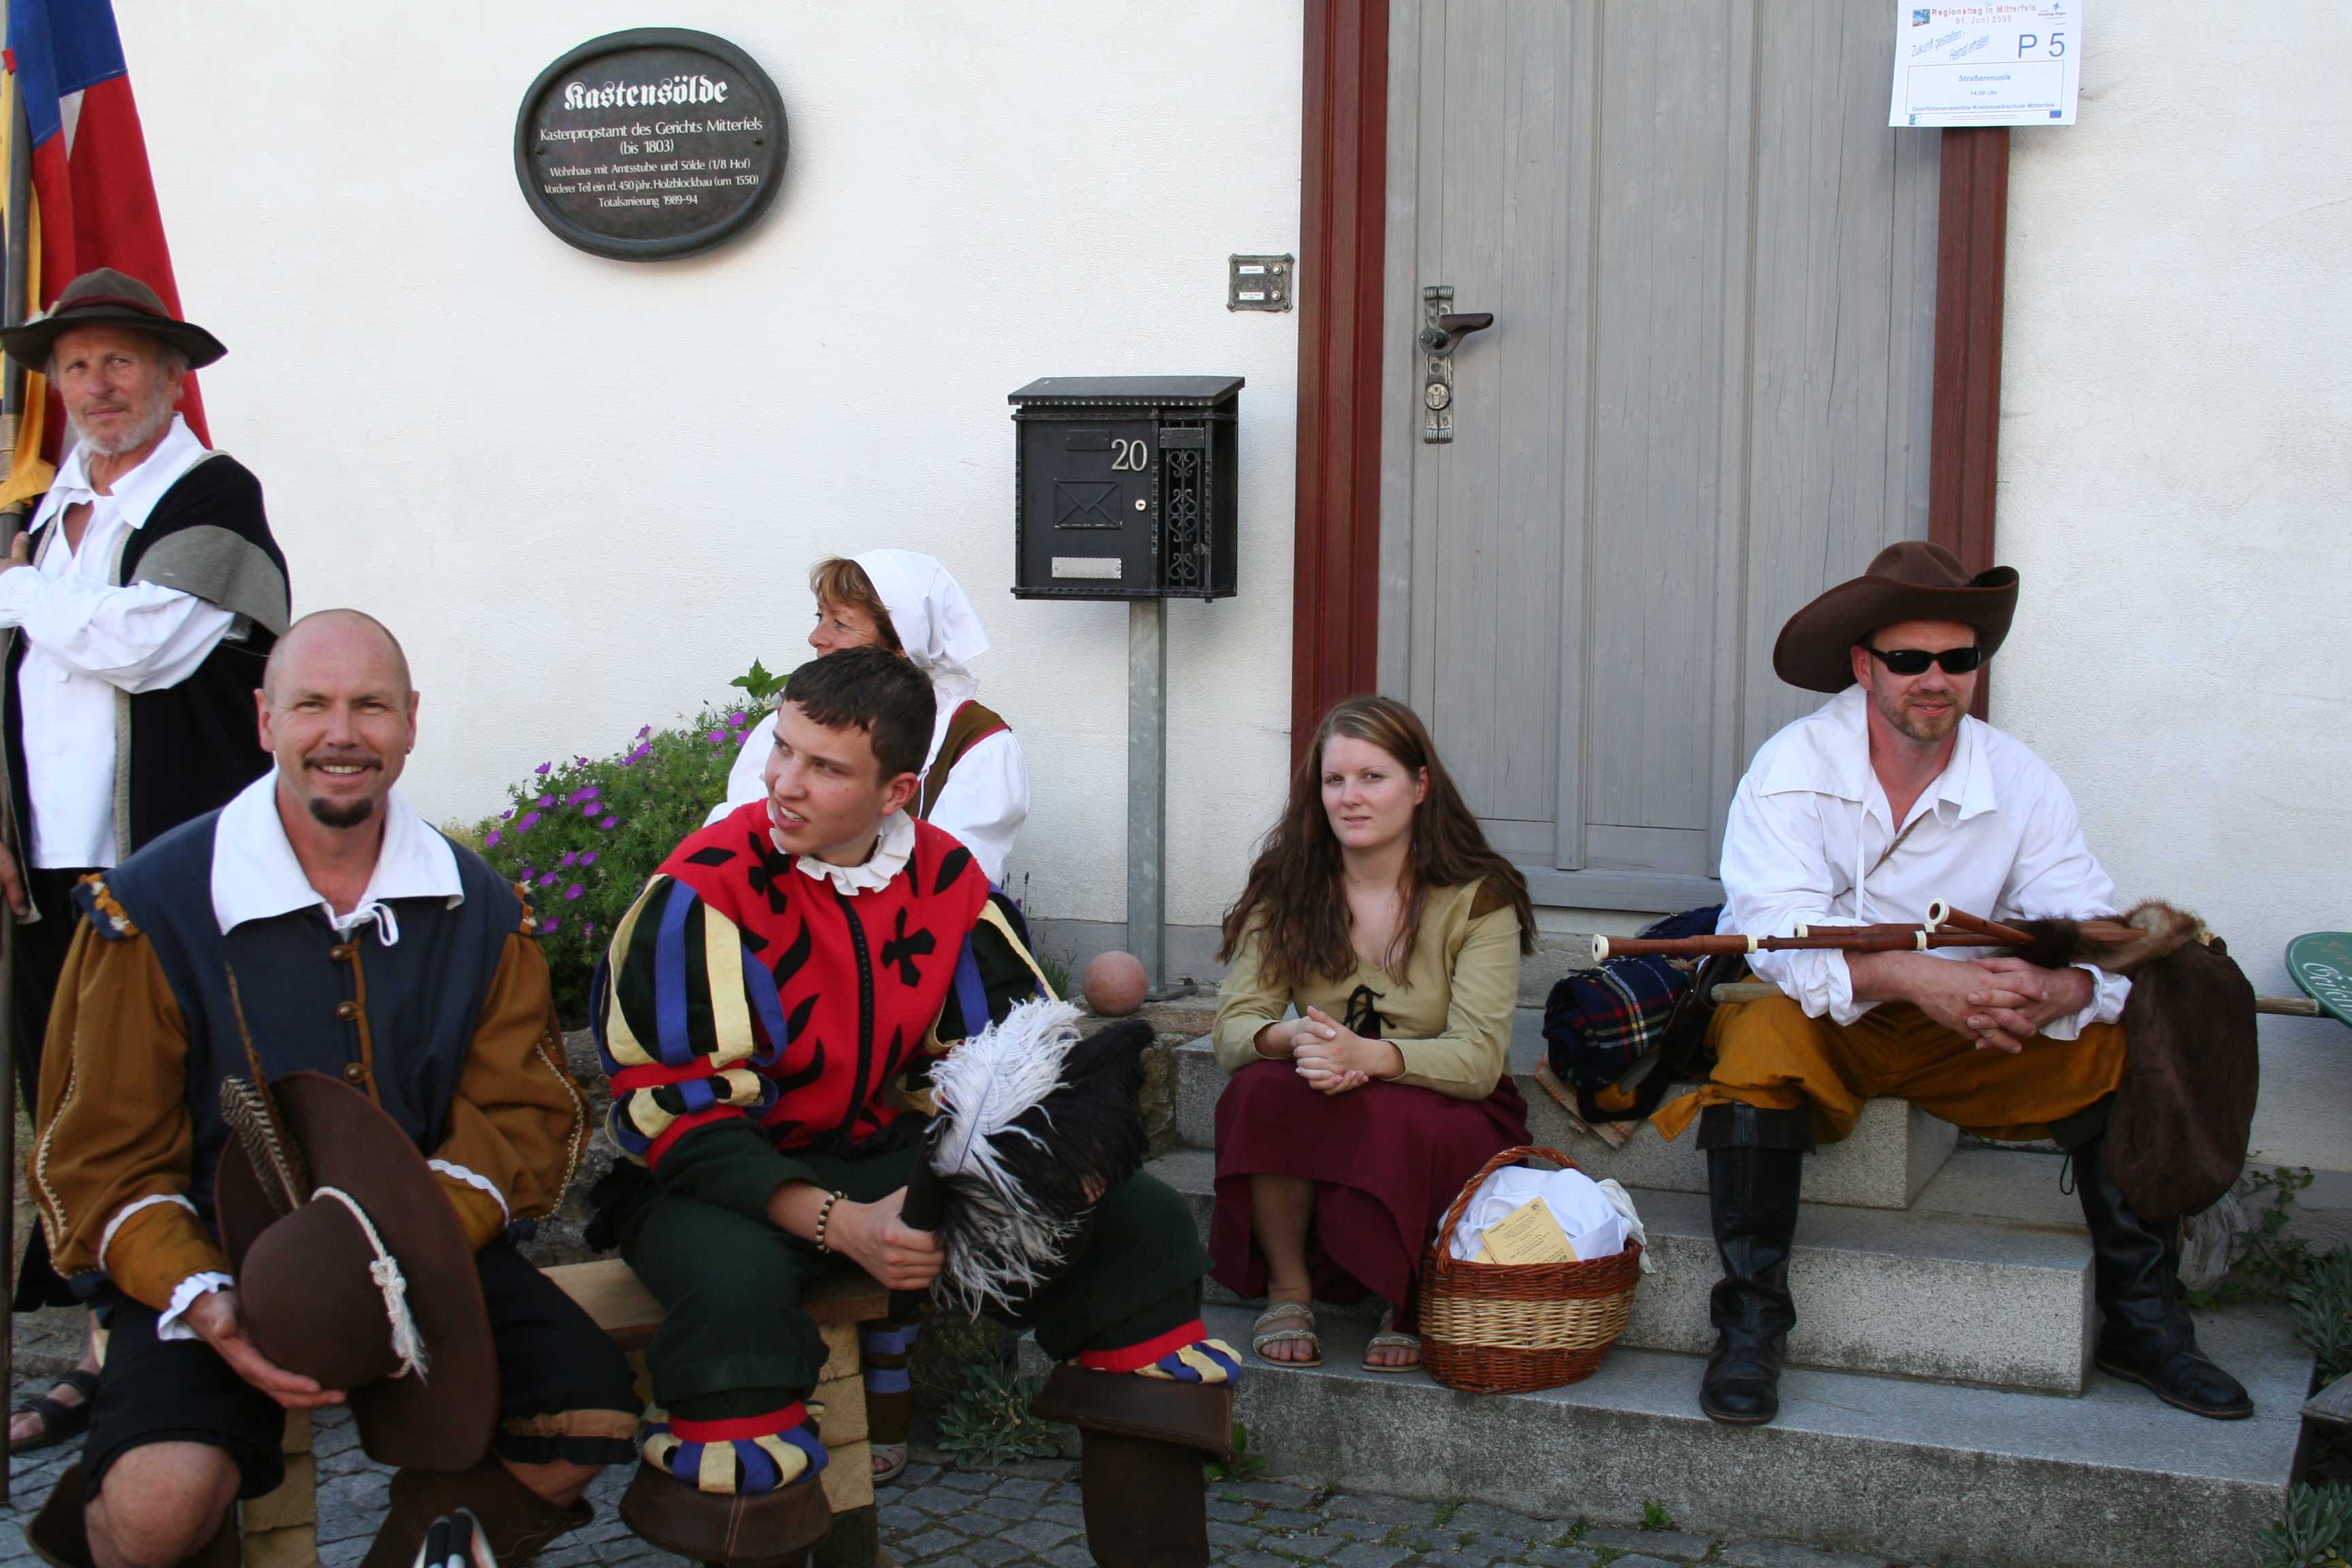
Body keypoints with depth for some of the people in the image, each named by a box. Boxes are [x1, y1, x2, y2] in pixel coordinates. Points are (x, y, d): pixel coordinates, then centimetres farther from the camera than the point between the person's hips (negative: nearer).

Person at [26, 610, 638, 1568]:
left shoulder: (478, 908, 5)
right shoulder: (151, 910, -5)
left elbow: (526, 1113, 2)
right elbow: (101, 1158, -4)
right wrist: (204, 1306, -23)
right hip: (215, 1261, -3)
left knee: (595, 1426, -17)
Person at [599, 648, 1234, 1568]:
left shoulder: (946, 878, 0)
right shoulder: (705, 891, -16)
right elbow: (679, 1112, -19)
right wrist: (841, 1225, -31)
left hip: (891, 1156, 5)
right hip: (724, 1176, -5)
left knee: (1143, 1223, -8)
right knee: (735, 1278, -41)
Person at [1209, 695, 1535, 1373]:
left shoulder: (1477, 899, -9)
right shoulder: (1286, 889, 0)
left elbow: (1478, 1061, -19)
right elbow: (1232, 1028, -8)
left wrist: (1366, 1055, -37)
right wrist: (1294, 1039, -32)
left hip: (1450, 1118, -2)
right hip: (1323, 1113, 3)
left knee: (1388, 1121, -36)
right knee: (1261, 1090, -30)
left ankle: (1408, 1306, -8)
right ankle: (1288, 1290, -10)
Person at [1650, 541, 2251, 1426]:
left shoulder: (2020, 782, -6)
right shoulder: (1791, 771, -16)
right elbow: (1780, 942, -27)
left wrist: (2056, 991, -38)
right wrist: (1908, 976, -44)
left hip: (1958, 1033, 3)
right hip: (1819, 1023, -3)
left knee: (2121, 1048, -17)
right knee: (1763, 1034, -35)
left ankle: (2144, 1326, -3)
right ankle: (1749, 1326, -23)